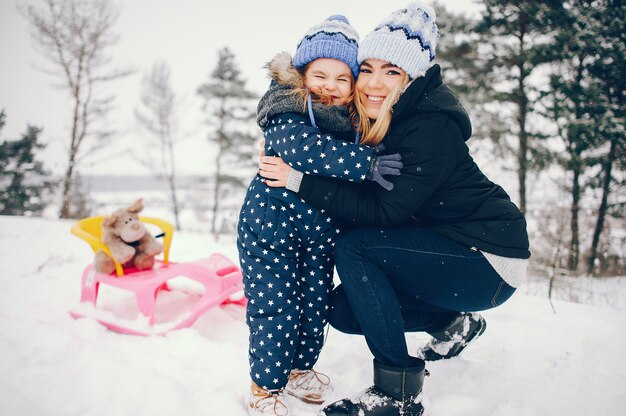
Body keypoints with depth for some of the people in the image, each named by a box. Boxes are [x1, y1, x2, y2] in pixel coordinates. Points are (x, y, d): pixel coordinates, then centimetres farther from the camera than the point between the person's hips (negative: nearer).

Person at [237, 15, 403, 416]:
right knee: (275, 306, -2)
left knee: (315, 303, 13)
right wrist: (365, 162, -38)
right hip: (271, 221, -5)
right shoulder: (287, 110, -14)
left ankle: (300, 368, 36)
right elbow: (301, 147, -36)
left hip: (323, 230, 6)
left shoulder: (356, 120, 3)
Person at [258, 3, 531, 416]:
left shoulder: (432, 127, -24)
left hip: (490, 262, -8)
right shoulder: (373, 123, 1)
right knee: (343, 309, 4)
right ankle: (455, 322, 19)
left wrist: (300, 180, -26)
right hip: (445, 247, 9)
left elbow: (386, 211, -27)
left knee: (353, 247, -22)